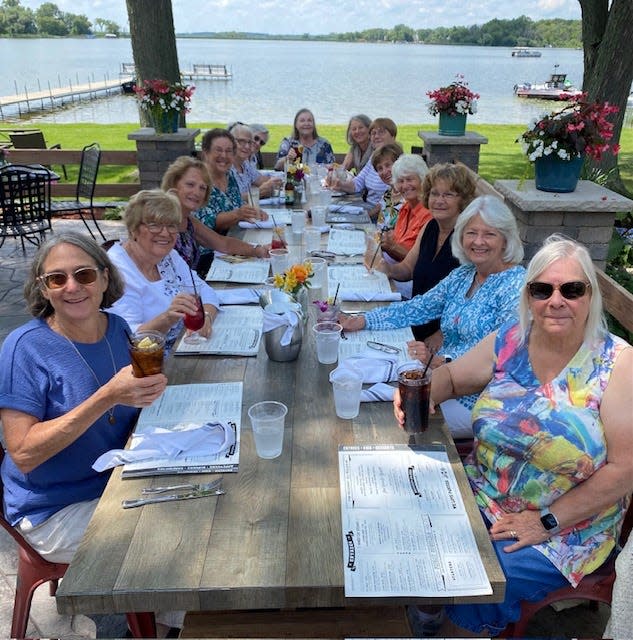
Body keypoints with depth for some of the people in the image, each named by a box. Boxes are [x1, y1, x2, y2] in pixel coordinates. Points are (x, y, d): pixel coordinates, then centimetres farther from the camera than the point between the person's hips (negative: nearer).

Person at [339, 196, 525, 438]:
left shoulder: (517, 284, -12)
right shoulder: (461, 276, 12)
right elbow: (418, 308, 12)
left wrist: (441, 360, -31)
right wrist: (362, 321, 1)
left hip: (478, 400, -7)